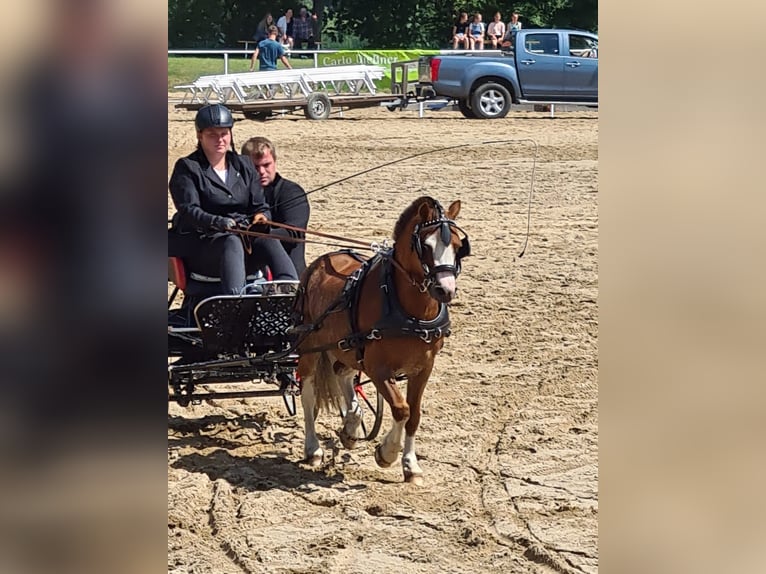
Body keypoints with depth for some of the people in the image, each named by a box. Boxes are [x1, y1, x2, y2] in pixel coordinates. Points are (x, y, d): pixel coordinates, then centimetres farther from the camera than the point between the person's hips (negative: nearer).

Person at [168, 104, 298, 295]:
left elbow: (260, 205, 15)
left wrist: (261, 217, -12)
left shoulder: (244, 165, 21)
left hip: (247, 239, 4)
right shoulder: (187, 168, 5)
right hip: (202, 242, -4)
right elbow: (188, 211, -9)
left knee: (269, 242, -29)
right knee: (232, 242, -38)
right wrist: (218, 223, -29)